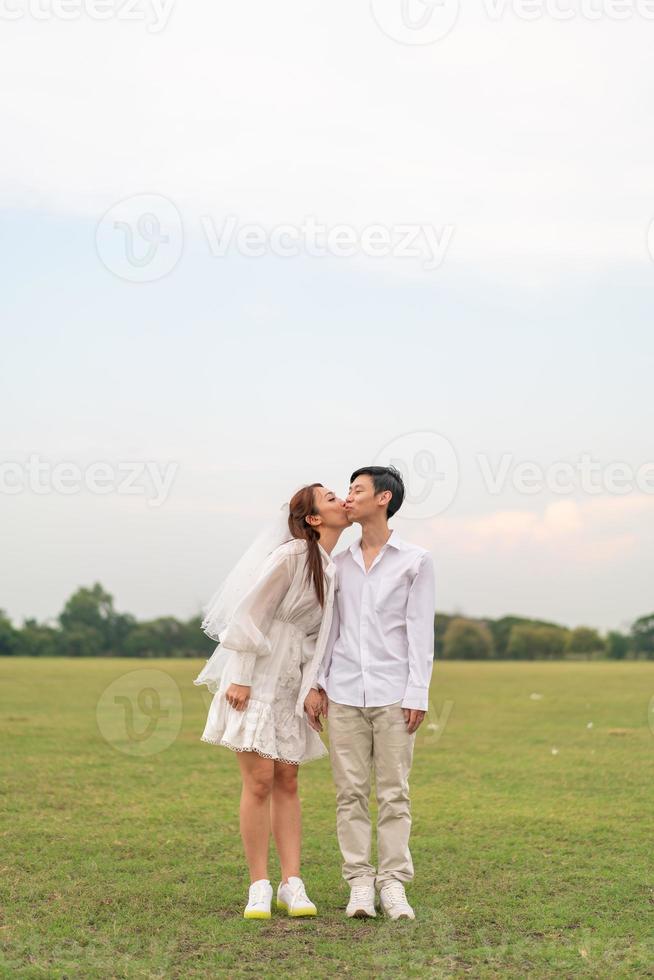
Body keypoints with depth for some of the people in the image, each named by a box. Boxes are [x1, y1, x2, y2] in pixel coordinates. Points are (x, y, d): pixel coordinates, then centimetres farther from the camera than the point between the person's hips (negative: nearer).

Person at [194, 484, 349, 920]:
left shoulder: (333, 568, 10)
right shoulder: (292, 555, -14)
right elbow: (252, 613, -16)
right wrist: (240, 678, -17)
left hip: (292, 681, 8)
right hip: (257, 672, -8)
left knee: (287, 781, 7)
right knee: (260, 780, -7)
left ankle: (292, 884, 9)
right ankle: (260, 887, 1)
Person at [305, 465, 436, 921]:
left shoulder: (416, 560, 3)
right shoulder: (340, 563, 14)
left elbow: (421, 632, 0)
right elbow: (328, 628, 15)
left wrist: (418, 694, -6)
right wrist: (316, 684, 7)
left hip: (393, 695, -3)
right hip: (344, 694, 3)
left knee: (394, 794, -1)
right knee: (351, 793, 1)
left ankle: (393, 884, 4)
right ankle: (360, 885, 6)